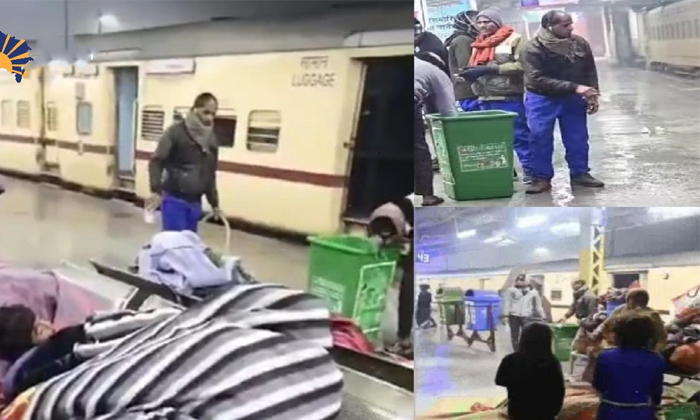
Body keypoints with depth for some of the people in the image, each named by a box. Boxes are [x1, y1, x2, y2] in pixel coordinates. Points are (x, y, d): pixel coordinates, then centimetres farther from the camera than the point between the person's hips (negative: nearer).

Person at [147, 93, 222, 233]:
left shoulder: (211, 139, 10)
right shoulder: (176, 132, -9)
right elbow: (156, 162, -12)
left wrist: (214, 203, 18)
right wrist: (156, 190, -25)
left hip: (195, 202, 6)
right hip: (174, 199, -6)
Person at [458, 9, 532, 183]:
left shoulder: (513, 39, -4)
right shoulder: (478, 44, 18)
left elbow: (523, 65, -15)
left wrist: (490, 69, -18)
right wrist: (470, 73, 0)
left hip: (508, 98, -7)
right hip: (485, 99, 7)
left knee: (519, 135, -3)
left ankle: (529, 169, 4)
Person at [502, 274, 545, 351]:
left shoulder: (533, 292, 9)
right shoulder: (511, 290, 3)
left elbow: (538, 305, 16)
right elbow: (507, 303, 1)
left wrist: (543, 317, 16)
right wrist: (505, 315, -6)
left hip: (526, 317, 0)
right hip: (514, 316, 0)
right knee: (514, 336, 6)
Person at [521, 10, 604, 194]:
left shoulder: (580, 44, -6)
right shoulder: (533, 49, -20)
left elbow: (590, 72, 6)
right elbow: (538, 80, -27)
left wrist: (593, 95, -5)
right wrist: (574, 87, -30)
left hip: (573, 100, 3)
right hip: (542, 99, -3)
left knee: (578, 138, 6)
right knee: (540, 139, -3)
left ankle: (580, 173, 21)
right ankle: (541, 178, 7)